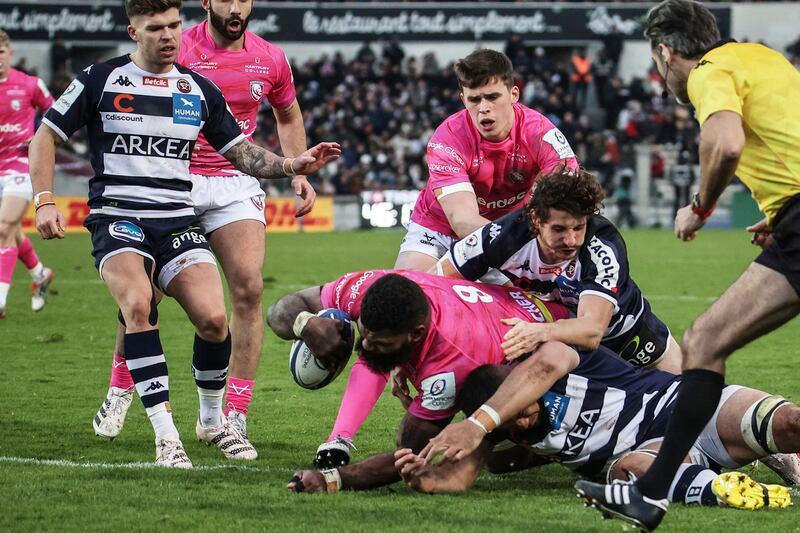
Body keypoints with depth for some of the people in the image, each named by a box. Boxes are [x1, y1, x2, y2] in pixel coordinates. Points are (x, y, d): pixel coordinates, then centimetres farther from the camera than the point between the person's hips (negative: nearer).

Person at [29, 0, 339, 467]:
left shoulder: (199, 90, 11)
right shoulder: (100, 80, 3)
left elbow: (242, 152, 15)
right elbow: (46, 136, 8)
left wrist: (294, 165, -1)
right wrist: (45, 200, -4)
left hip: (178, 220, 3)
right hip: (118, 217, -3)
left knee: (214, 318, -17)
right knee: (139, 306, -30)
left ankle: (213, 420, 11)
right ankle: (166, 436, -27)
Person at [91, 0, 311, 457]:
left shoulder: (271, 59, 5)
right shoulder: (177, 51, -6)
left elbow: (289, 116, 24)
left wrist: (298, 173, 13)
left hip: (236, 185, 2)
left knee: (249, 287, -14)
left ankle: (236, 416, -7)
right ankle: (121, 389, 25)